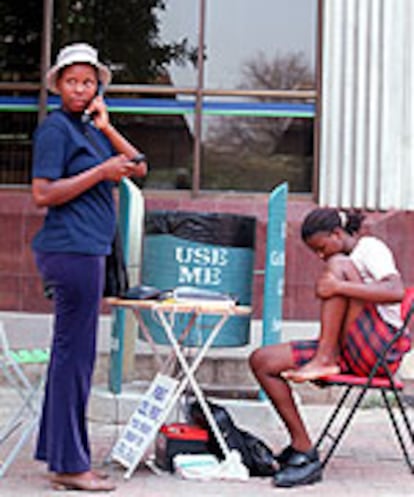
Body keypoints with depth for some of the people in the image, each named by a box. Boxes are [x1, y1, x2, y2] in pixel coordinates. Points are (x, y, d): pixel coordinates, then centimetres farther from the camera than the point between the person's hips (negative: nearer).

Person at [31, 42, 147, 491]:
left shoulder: (88, 127, 17)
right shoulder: (56, 127, -8)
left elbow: (139, 167, 13)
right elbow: (43, 194, -15)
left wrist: (106, 128, 2)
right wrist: (101, 172, -17)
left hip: (87, 249, 10)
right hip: (71, 248, -10)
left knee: (72, 352, 12)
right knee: (74, 353, -7)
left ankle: (59, 454, 20)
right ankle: (69, 464, -1)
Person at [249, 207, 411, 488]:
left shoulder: (370, 248, -1)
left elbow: (397, 292, -21)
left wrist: (339, 287, -26)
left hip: (379, 349, -8)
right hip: (349, 354, 8)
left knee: (339, 265, -20)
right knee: (262, 362, -5)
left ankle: (324, 359, -24)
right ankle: (303, 451, -6)